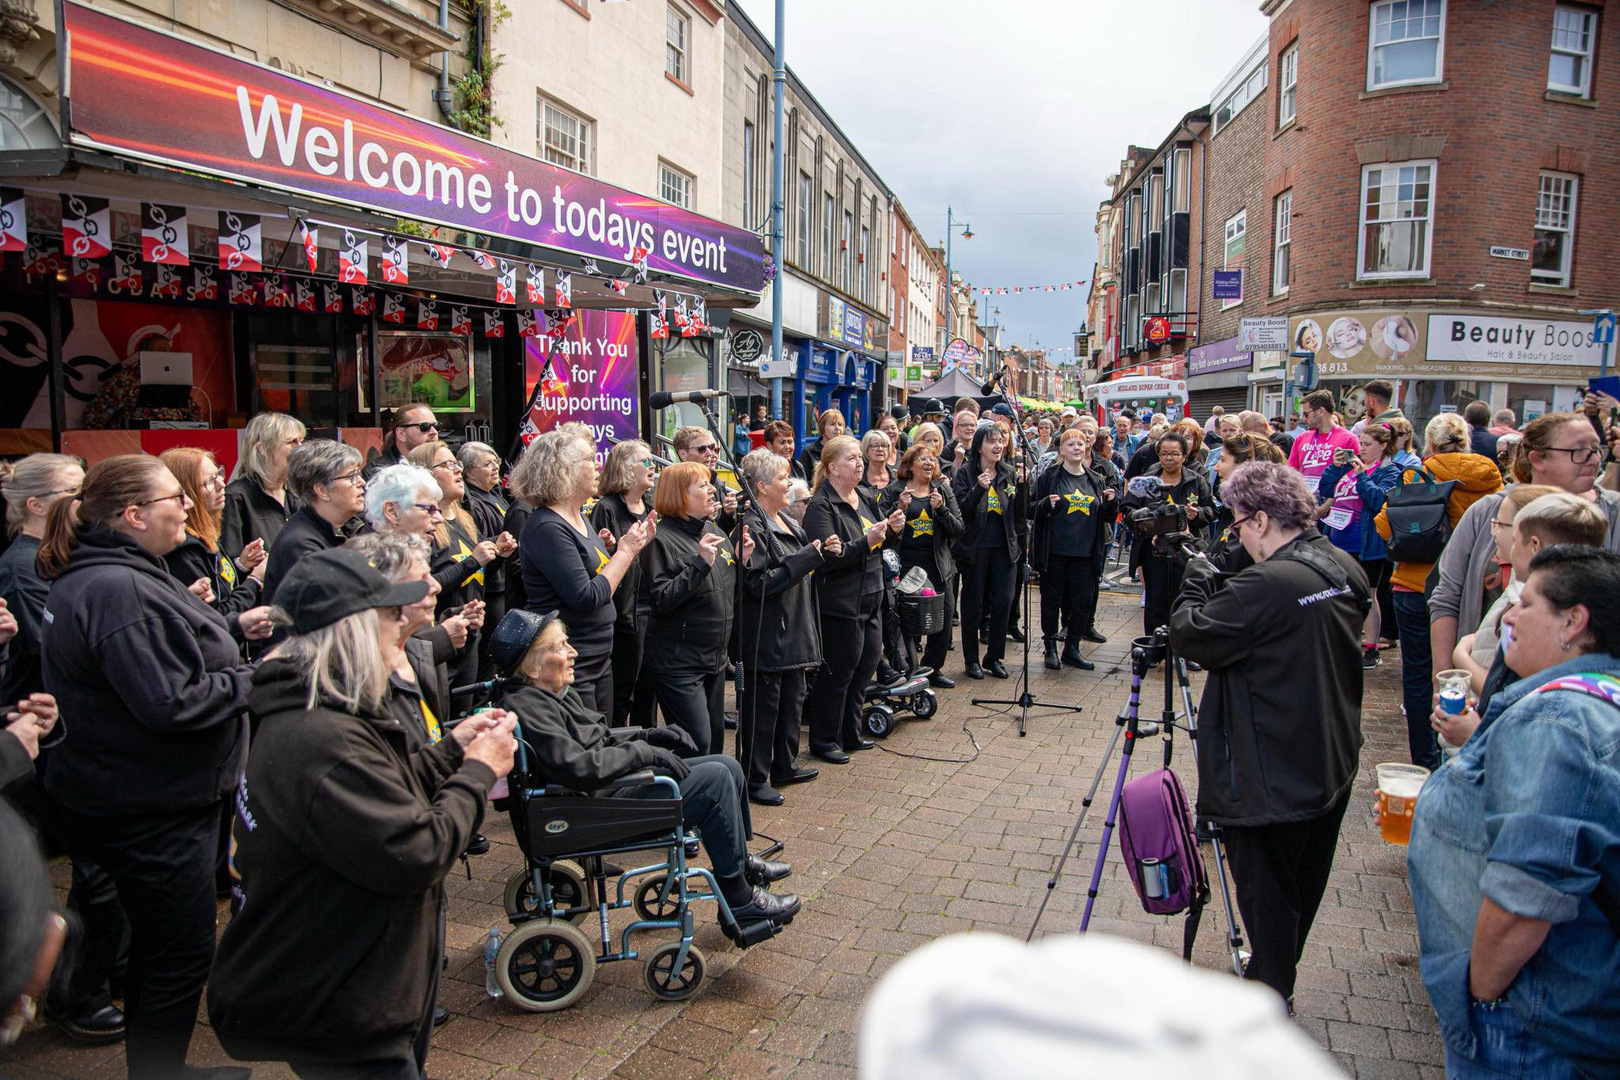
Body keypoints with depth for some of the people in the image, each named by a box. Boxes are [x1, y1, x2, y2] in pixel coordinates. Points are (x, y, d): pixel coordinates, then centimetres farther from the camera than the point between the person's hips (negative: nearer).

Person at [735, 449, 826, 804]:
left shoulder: (786, 521, 13)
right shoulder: (753, 525, -17)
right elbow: (759, 582, -24)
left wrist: (824, 552, 2)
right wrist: (808, 557, -21)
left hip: (794, 631, 10)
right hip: (765, 634, -10)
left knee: (793, 698, 18)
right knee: (762, 706, 1)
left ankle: (785, 766, 32)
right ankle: (754, 779, 12)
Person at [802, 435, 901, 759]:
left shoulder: (862, 499, 13)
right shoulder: (821, 507, -14)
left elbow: (876, 547, 24)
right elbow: (828, 556, -24)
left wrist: (892, 530, 4)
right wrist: (867, 541, -29)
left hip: (867, 601, 9)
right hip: (839, 604, -9)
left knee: (866, 665, 15)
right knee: (836, 672, 1)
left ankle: (849, 734, 29)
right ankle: (823, 741, 15)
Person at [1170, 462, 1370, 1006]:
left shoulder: (1268, 584, -27)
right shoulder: (1346, 568, 1)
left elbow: (1190, 635, -20)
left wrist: (1196, 579, -4)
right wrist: (1221, 586, 7)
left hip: (1272, 777, -9)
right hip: (1334, 763, 9)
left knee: (1266, 891, 8)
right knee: (1302, 885, 23)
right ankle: (1276, 976, 42)